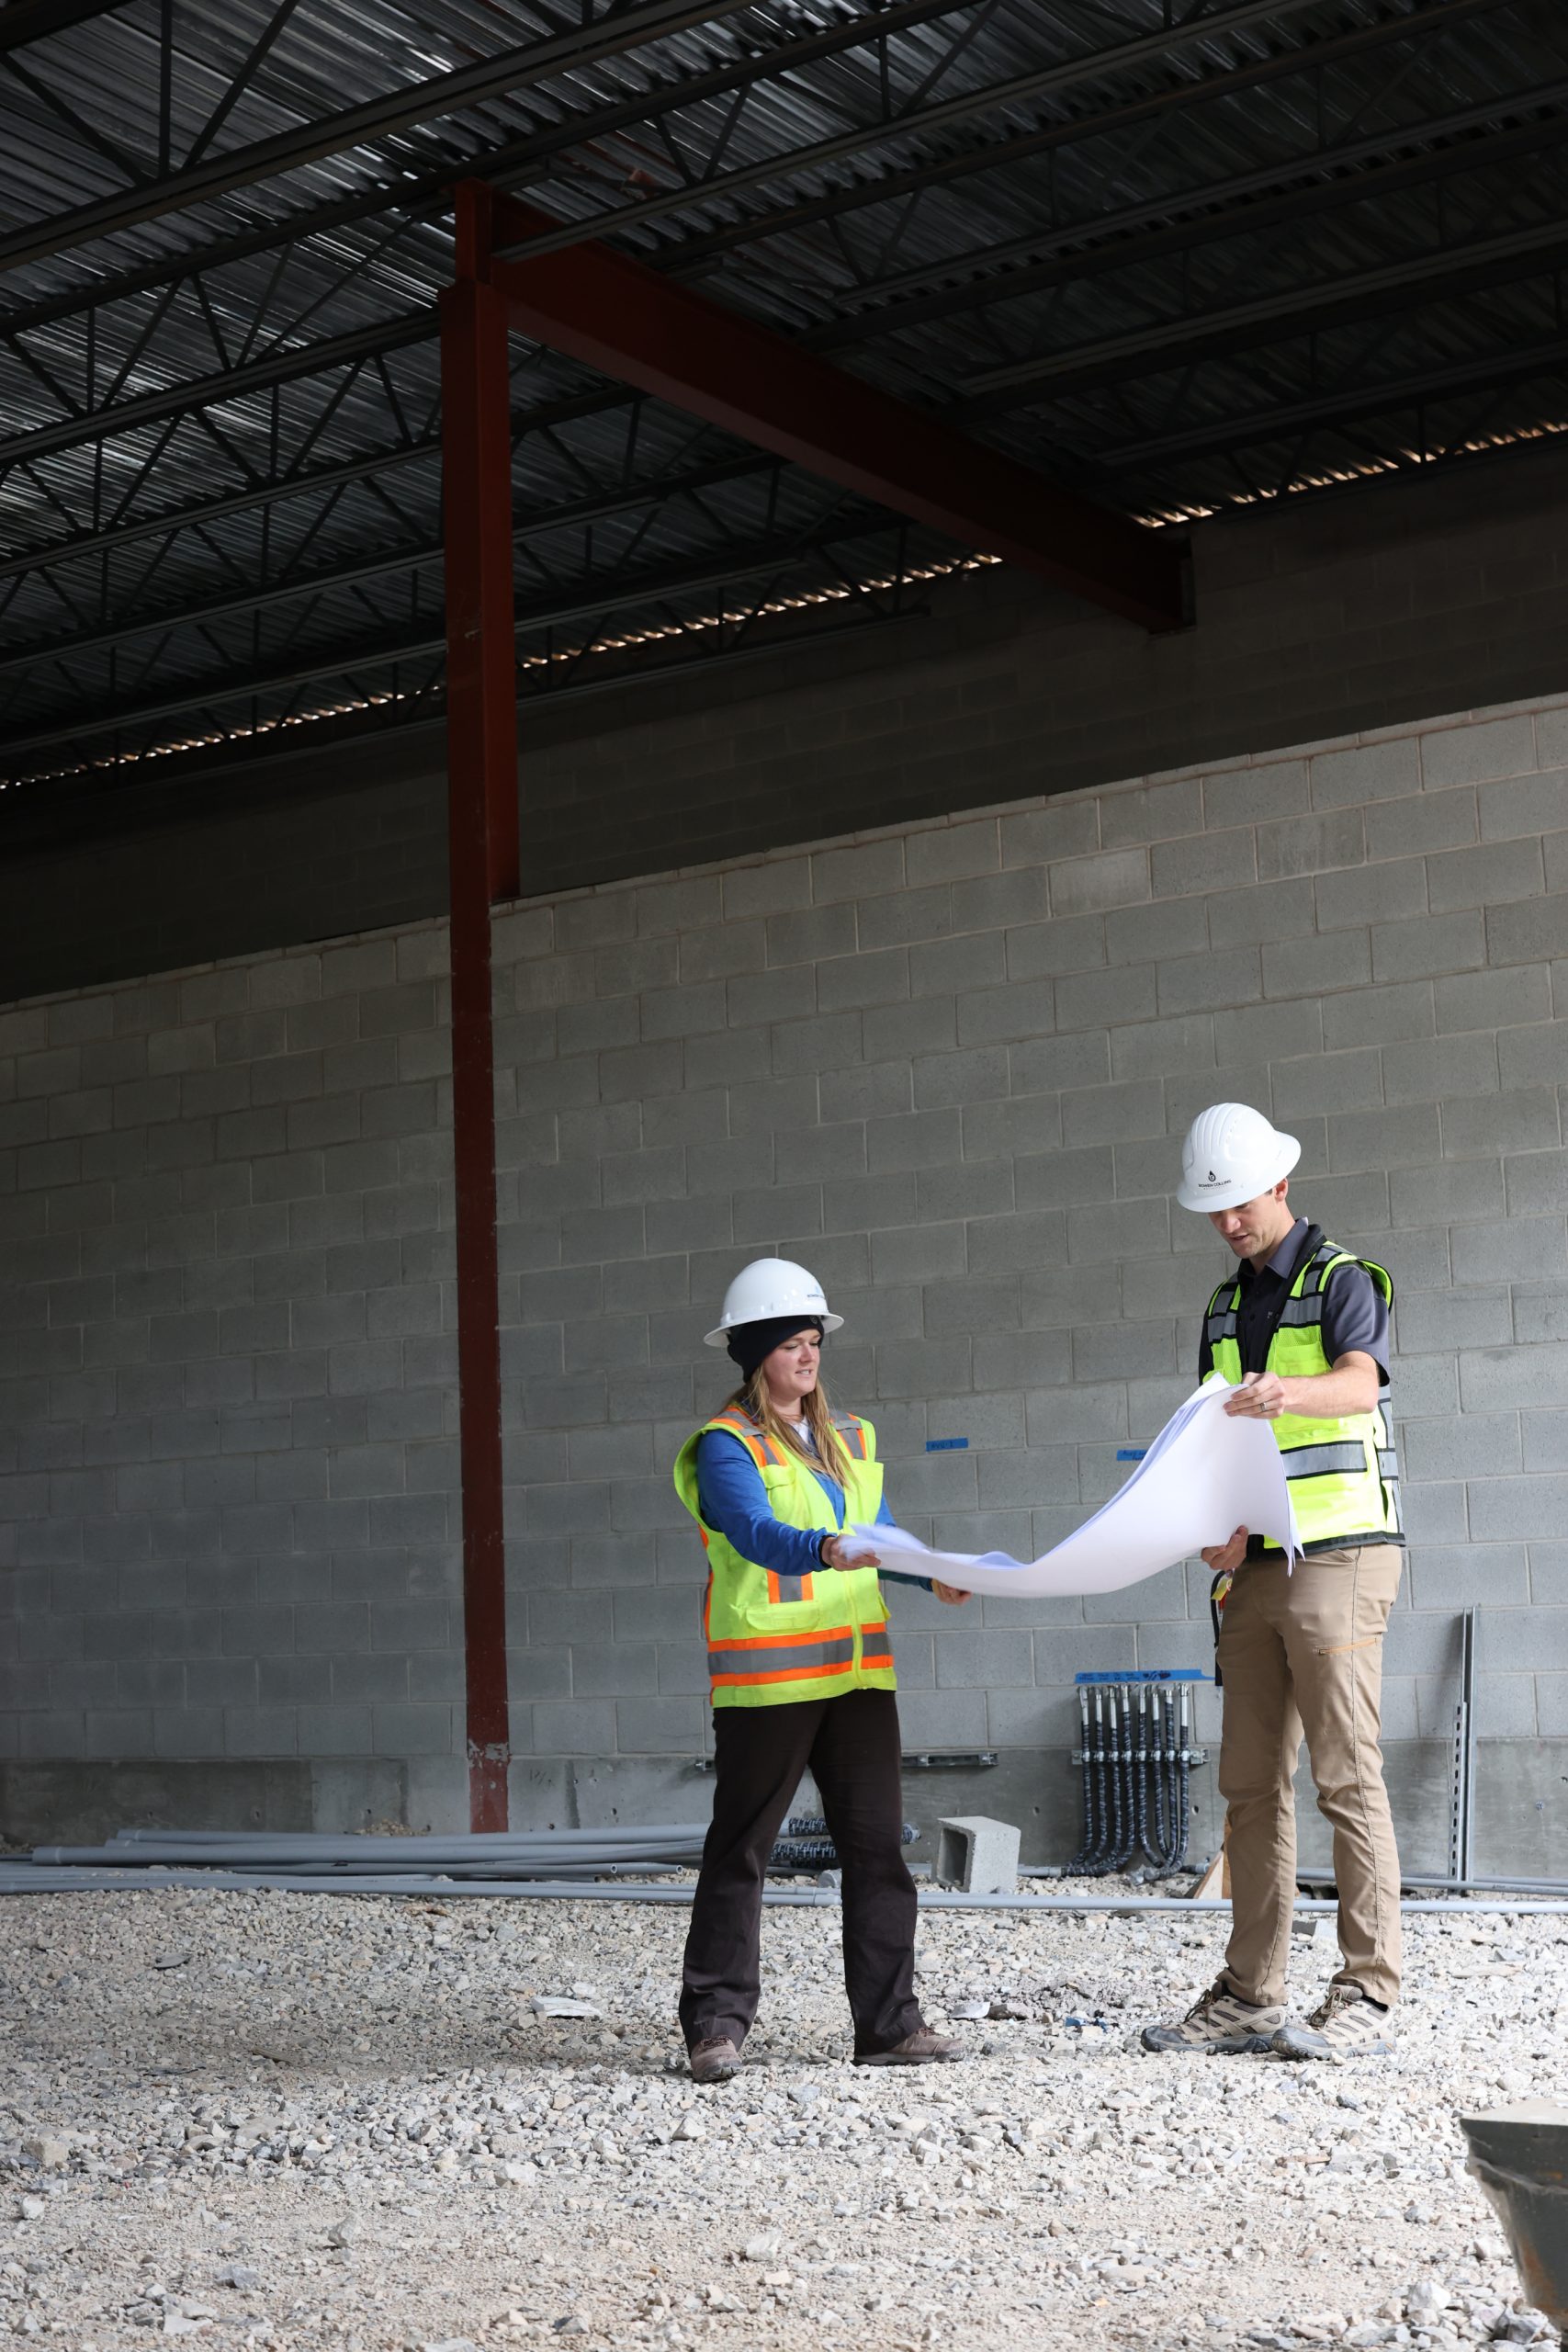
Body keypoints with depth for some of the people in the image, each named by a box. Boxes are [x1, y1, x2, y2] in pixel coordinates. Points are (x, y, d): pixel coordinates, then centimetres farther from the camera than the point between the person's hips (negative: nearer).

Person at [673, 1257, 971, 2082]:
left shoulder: (851, 1438, 17)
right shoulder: (726, 1446, -5)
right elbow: (755, 1533, -22)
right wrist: (824, 1550, -40)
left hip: (856, 1666, 6)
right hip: (766, 1672, -6)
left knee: (877, 1843, 4)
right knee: (741, 1846, -1)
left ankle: (889, 2022, 10)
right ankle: (717, 2022, 5)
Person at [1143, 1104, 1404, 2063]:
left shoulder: (1345, 1281, -4)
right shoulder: (1228, 1306, 18)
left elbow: (1359, 1384, -25)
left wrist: (1287, 1393, -47)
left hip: (1340, 1554, -7)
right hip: (1256, 1569, 7)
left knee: (1347, 1775, -9)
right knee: (1252, 1784, 5)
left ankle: (1368, 1996, -7)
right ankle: (1251, 1996, 9)